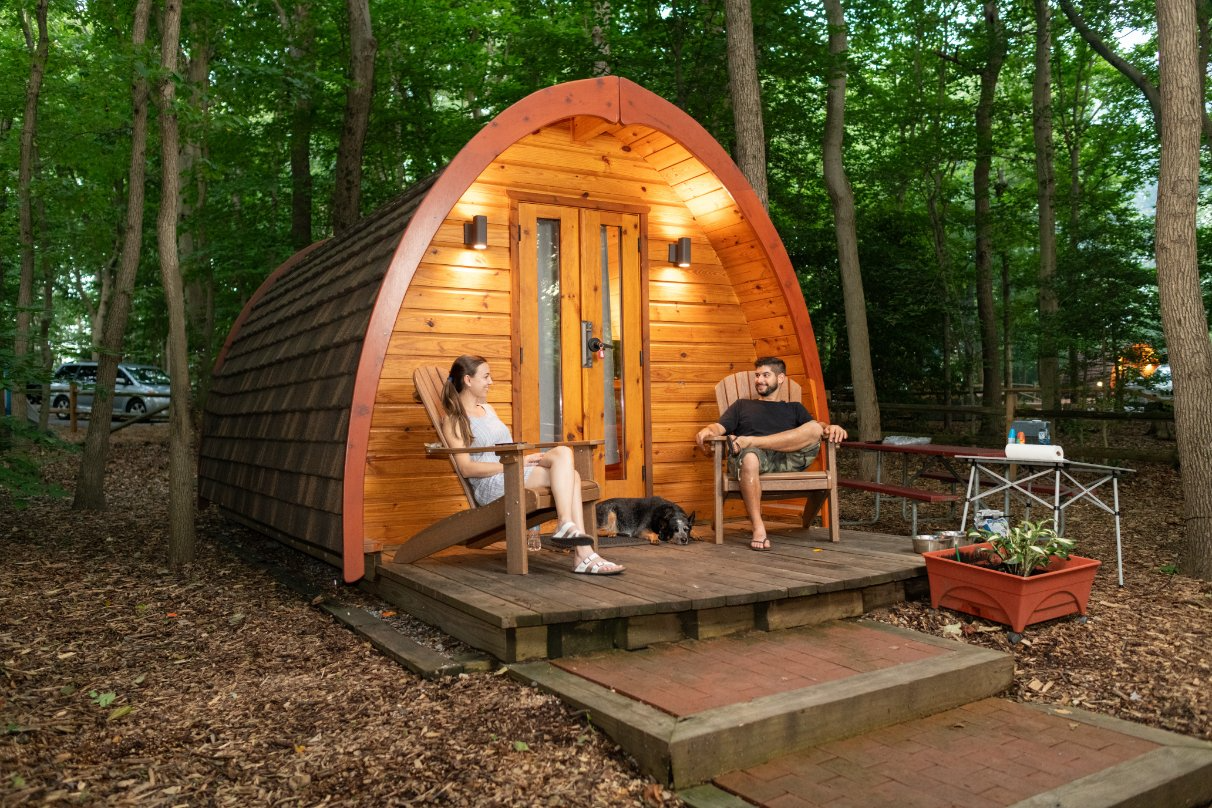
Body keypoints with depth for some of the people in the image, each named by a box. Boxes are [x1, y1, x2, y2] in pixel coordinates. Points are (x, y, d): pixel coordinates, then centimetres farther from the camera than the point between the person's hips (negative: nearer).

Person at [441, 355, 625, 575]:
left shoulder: (487, 409, 26)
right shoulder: (453, 422, 2)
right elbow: (466, 468, -11)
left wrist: (526, 458, 4)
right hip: (492, 484, -7)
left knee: (571, 475, -22)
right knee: (562, 453, -25)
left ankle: (583, 556, -30)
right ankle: (567, 525, -33)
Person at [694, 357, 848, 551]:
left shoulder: (794, 408, 32)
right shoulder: (742, 405, 31)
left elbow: (817, 427, 16)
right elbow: (720, 427, 15)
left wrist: (830, 428, -9)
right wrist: (708, 430, -10)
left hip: (787, 460, 1)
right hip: (754, 455, -1)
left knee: (815, 429, -25)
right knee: (749, 458, -39)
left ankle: (747, 441, -29)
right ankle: (758, 529, -37)